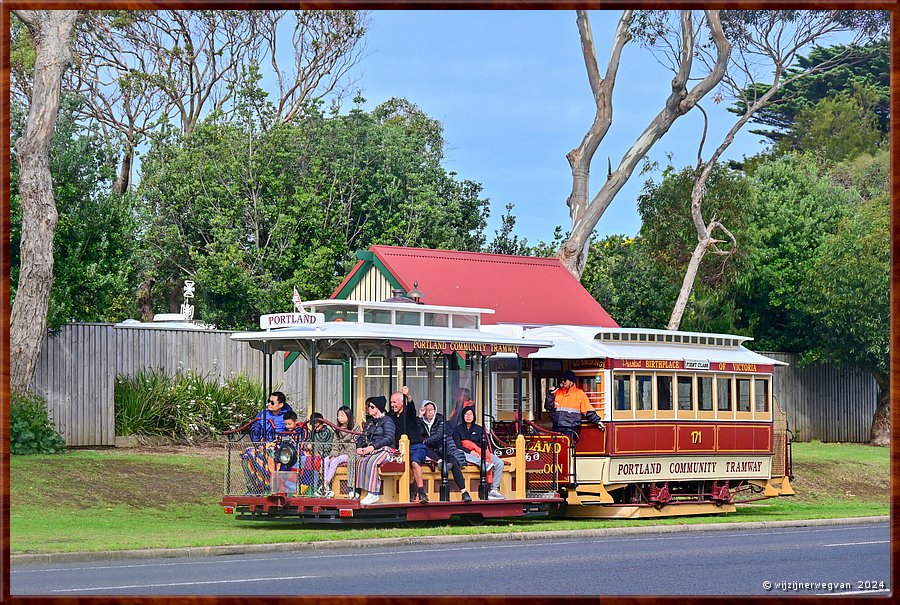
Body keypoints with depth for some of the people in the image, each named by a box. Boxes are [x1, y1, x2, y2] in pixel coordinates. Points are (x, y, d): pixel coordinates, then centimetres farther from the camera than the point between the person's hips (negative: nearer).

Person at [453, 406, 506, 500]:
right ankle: (486, 464, -54)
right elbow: (458, 446, -3)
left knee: (499, 463, -21)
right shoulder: (458, 429, 11)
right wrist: (470, 452, -19)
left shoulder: (479, 429, 20)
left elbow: (484, 445, 10)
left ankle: (494, 490, -26)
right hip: (467, 454, -3)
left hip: (480, 453, 3)